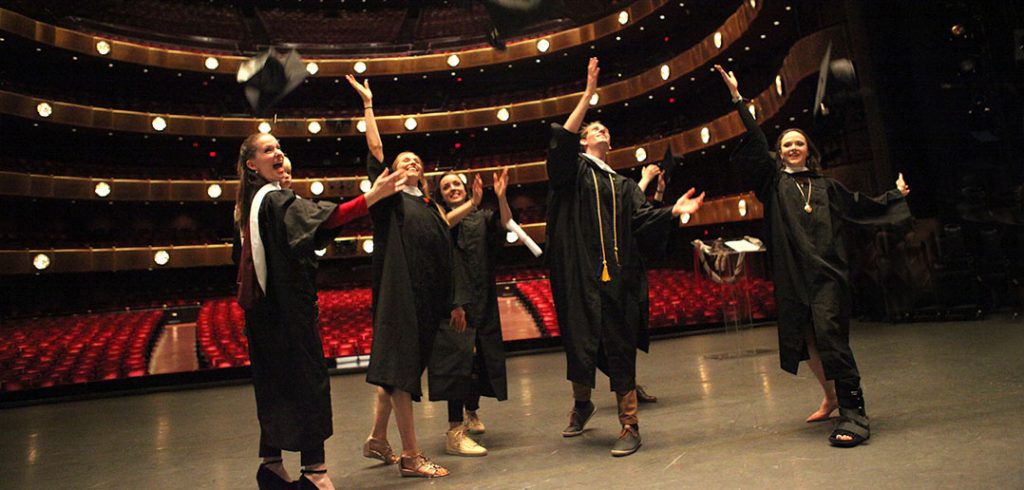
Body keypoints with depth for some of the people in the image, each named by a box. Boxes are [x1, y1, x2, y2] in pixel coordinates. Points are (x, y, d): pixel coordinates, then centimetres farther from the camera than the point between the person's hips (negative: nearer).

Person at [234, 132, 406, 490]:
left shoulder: (254, 202, 16)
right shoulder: (275, 199, -14)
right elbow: (325, 218, -29)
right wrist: (372, 196, -37)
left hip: (268, 308, 10)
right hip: (289, 307, -10)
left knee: (276, 383, 14)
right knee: (308, 379, -7)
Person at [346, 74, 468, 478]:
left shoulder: (431, 209, 18)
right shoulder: (391, 201, 4)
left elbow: (446, 258, 13)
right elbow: (375, 150, -6)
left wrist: (456, 301, 8)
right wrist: (368, 103, -2)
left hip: (428, 299, 6)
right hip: (399, 294, -6)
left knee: (395, 371, 14)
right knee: (399, 368, -6)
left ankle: (377, 441, 28)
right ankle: (411, 457, -2)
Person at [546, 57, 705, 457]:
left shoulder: (623, 185, 22)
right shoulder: (572, 171, 11)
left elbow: (644, 220, 8)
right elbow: (562, 140, -9)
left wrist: (673, 211, -10)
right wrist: (588, 95, -13)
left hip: (618, 276, 3)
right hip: (580, 273, -2)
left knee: (620, 347, 0)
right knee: (580, 342, 4)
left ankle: (629, 426, 7)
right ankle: (581, 403, 31)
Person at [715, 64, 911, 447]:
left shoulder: (826, 186, 15)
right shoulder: (774, 182, 10)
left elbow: (863, 207, 28)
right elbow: (755, 142, 2)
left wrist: (896, 196, 28)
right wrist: (737, 98, -3)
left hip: (827, 272, -1)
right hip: (792, 275, 1)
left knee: (830, 337, -15)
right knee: (806, 341, 9)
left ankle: (853, 415, -13)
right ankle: (831, 397, 31)